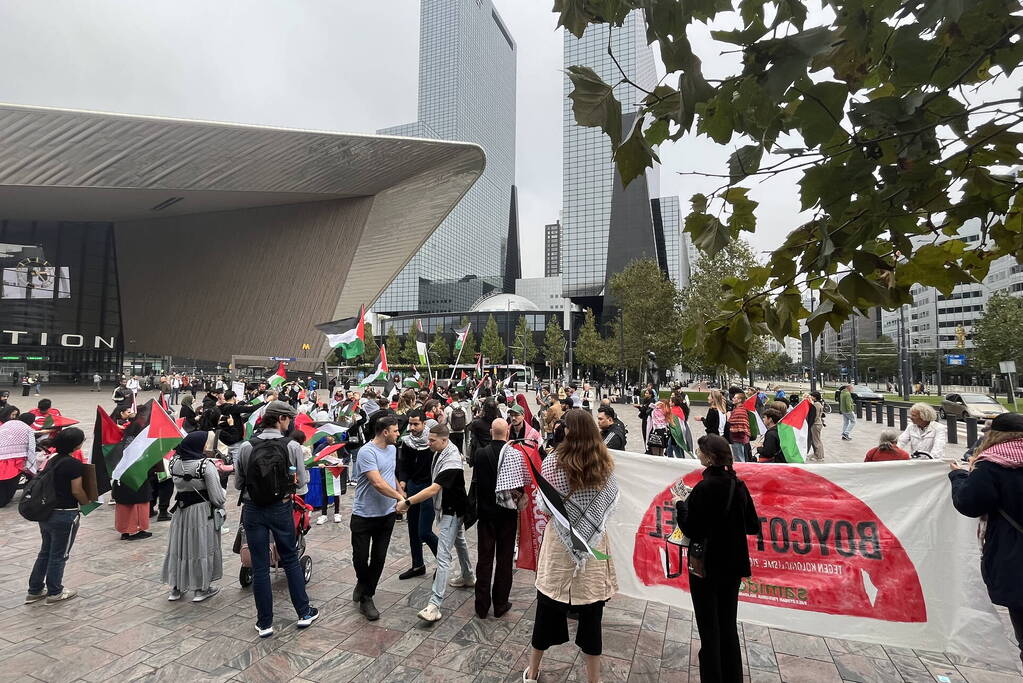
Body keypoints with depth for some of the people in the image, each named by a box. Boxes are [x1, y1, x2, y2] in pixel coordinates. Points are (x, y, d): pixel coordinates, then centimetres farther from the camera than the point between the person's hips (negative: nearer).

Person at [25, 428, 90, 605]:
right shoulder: (73, 464, -21)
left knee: (45, 552, 21)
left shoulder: (52, 461, 5)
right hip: (64, 515, -8)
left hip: (46, 512, 8)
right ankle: (54, 592, 20)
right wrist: (88, 502, 2)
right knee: (59, 555, 7)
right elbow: (77, 491, -16)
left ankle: (35, 590, 30)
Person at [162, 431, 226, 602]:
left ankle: (176, 588, 31)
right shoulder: (206, 465, -21)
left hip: (181, 512, 5)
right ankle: (202, 589, 21)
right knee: (202, 547, 9)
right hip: (203, 513, -5)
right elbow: (217, 498, -19)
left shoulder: (175, 462, -5)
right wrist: (223, 492, 1)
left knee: (179, 546, 18)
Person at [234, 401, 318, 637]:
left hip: (253, 510, 1)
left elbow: (238, 483, 2)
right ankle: (304, 613, 25)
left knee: (259, 566, 11)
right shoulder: (292, 446, -12)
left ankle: (265, 623, 21)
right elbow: (302, 483, -7)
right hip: (281, 509, -1)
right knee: (291, 560, 15)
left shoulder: (246, 447, -7)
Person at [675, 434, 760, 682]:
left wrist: (681, 505, -5)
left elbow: (691, 531, -19)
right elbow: (753, 526, 4)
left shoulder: (703, 488, -22)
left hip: (706, 567, -6)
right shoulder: (738, 485, -4)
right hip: (733, 565, 6)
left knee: (709, 629, 9)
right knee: (728, 626, 20)